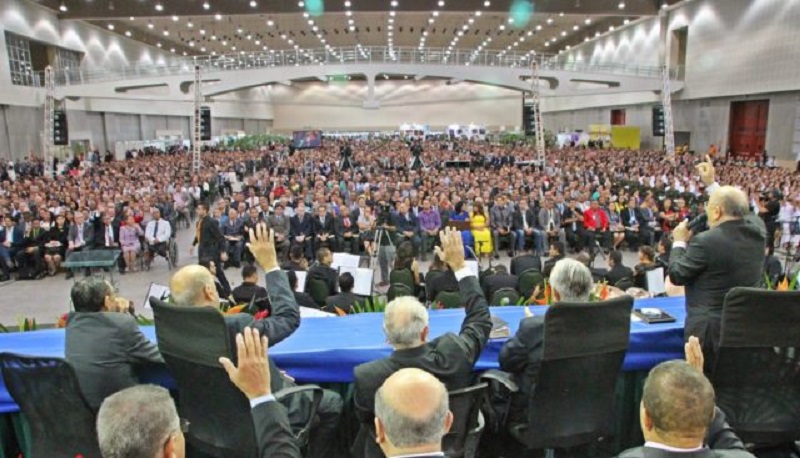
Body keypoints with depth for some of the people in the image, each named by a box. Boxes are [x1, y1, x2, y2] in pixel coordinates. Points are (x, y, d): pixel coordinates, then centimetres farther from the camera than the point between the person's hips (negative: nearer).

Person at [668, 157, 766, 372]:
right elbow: (737, 209, 20)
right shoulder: (758, 229, -3)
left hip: (709, 328, -7)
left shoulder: (705, 241, -22)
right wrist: (711, 184, 25)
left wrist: (679, 241, 3)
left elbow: (676, 276, -10)